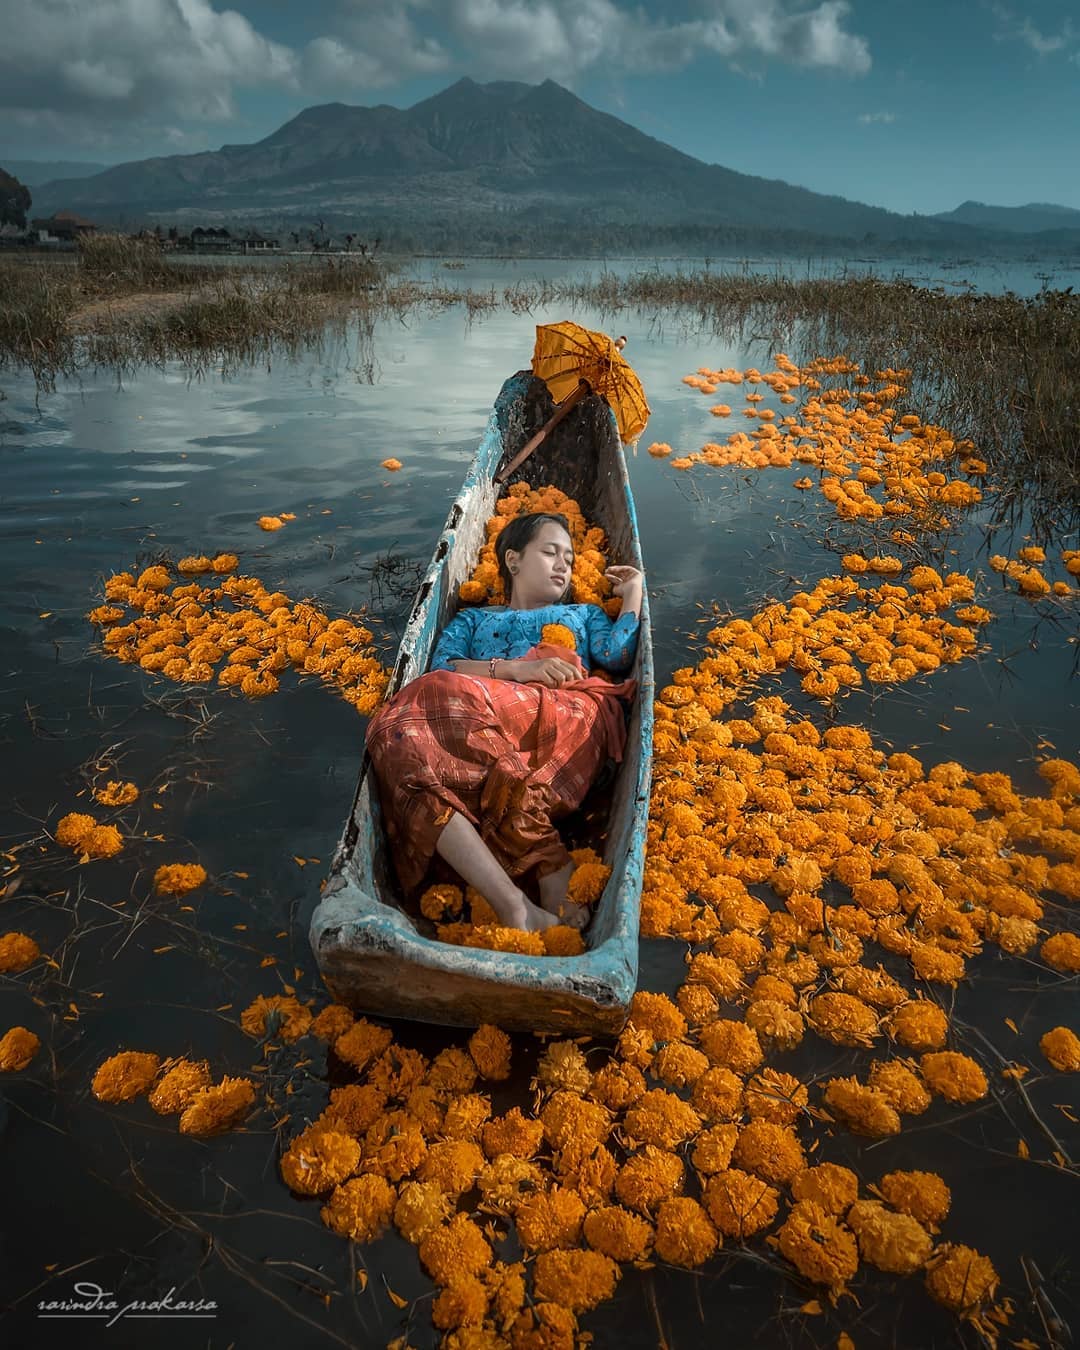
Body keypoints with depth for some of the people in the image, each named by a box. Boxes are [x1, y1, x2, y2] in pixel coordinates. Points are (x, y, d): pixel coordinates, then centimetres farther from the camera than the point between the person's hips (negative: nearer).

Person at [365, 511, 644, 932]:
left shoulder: (584, 614, 38)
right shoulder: (472, 619, 35)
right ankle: (550, 867, -46)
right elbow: (441, 668, 11)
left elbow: (617, 657, 14)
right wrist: (517, 669, -3)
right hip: (480, 717, 0)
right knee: (401, 728, -35)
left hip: (561, 716, 1)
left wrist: (633, 592, 23)